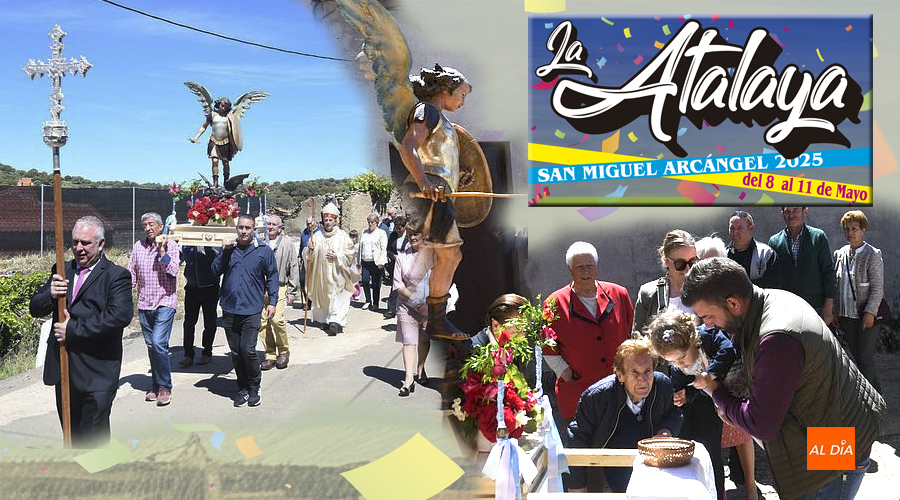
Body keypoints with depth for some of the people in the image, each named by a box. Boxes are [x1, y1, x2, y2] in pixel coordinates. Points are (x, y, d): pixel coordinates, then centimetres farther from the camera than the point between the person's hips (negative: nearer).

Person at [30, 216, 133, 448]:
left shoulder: (117, 276, -6)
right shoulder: (61, 271, 13)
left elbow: (120, 315, -21)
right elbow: (35, 308, 13)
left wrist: (73, 329, -18)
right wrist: (50, 295, -11)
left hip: (97, 375, -6)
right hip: (63, 369, 6)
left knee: (93, 440, -3)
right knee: (71, 436, 16)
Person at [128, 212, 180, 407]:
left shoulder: (170, 245, -4)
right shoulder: (138, 246, 7)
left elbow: (173, 271, -16)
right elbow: (132, 274, 12)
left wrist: (162, 250, -19)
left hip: (165, 302, -5)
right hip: (144, 304, 5)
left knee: (159, 343, -16)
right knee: (151, 346, 10)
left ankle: (165, 387, -4)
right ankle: (157, 386, 21)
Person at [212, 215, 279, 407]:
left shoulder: (264, 250, 2)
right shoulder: (229, 248, 8)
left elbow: (272, 276, 6)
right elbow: (215, 271, 2)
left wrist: (272, 302, 0)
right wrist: (224, 250, -8)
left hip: (251, 310, -3)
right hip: (229, 309, 3)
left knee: (248, 349, -11)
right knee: (236, 352, 9)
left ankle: (254, 387, 9)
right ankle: (243, 388, 23)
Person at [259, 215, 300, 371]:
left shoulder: (287, 243, 4)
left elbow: (293, 268, 6)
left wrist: (291, 292, 3)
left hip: (279, 287, -3)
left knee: (277, 318, -16)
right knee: (263, 321, 1)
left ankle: (284, 351, 6)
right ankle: (270, 355, 13)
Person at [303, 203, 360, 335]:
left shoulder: (342, 236, 1)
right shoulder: (317, 236, 9)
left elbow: (350, 254, 1)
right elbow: (309, 256, 10)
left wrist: (337, 256, -13)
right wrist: (310, 250, -12)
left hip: (337, 273, -3)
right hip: (321, 274, 3)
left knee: (336, 296, -11)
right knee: (323, 297, 8)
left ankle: (335, 321, -17)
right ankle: (327, 320, 21)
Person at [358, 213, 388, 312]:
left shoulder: (381, 233, 1)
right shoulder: (364, 233, 16)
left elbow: (384, 249, -5)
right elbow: (360, 247, 18)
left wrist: (381, 262, -14)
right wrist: (359, 261, 12)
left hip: (376, 262, -4)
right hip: (365, 262, 4)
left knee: (376, 284, 2)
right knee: (365, 281, -4)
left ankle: (375, 303, 13)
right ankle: (368, 301, 13)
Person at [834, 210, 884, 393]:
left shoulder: (873, 255, -6)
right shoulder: (839, 254, 8)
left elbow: (877, 288, -9)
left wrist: (870, 312, -15)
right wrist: (835, 312, 7)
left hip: (866, 316, -5)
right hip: (846, 316, 5)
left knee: (865, 358, -4)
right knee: (852, 357, 9)